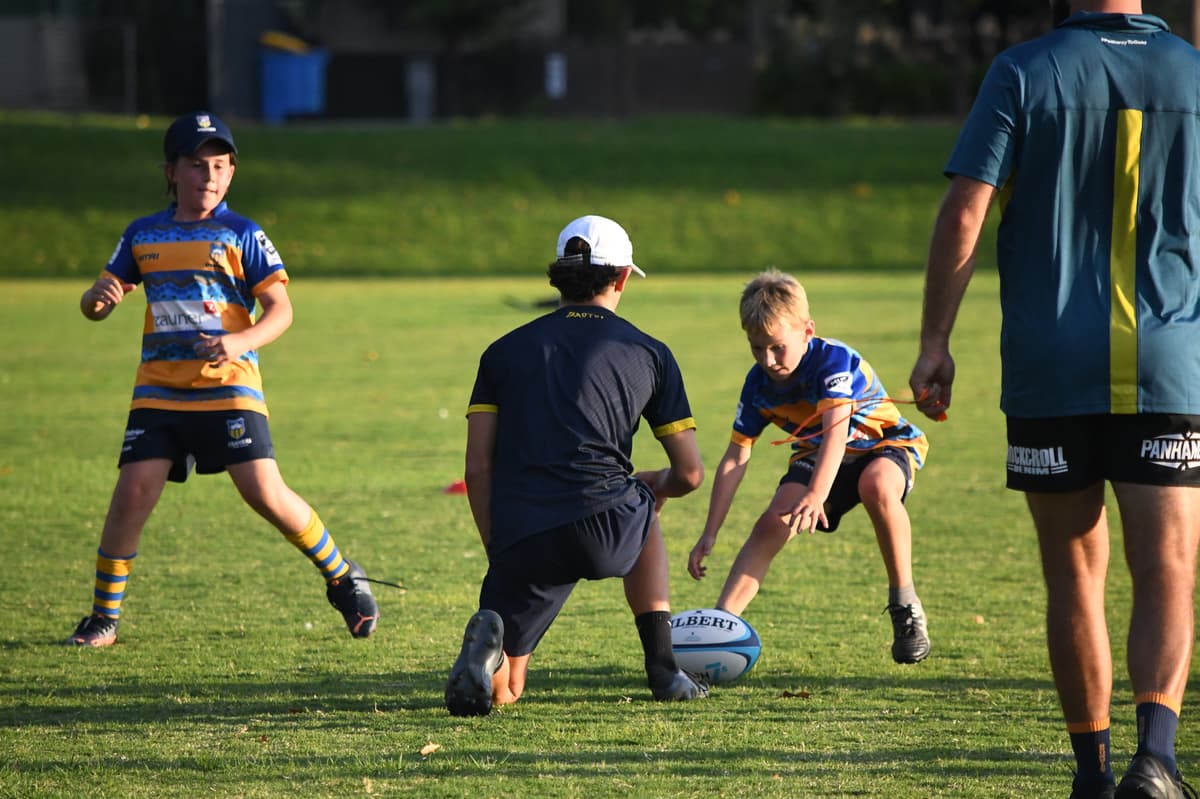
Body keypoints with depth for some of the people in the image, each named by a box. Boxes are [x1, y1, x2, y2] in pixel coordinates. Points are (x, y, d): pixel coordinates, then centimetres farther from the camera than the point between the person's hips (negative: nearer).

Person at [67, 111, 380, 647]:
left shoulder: (241, 235, 1)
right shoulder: (143, 236, 11)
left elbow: (280, 308, -3)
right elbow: (95, 304, 15)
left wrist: (242, 341, -23)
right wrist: (99, 298, -11)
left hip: (227, 385, -3)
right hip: (159, 388, 3)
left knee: (266, 494, -12)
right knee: (133, 492, -9)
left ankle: (344, 581, 8)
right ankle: (104, 617, 5)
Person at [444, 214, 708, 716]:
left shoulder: (504, 351, 17)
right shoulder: (648, 354, 13)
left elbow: (478, 469, 10)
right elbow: (689, 474, 15)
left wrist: (497, 552, 18)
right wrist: (653, 485, 38)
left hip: (521, 537, 1)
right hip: (604, 528, 0)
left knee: (500, 691, 14)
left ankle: (490, 637, -22)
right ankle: (663, 670, 27)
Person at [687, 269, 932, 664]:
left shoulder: (834, 360, -28)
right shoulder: (759, 384, -11)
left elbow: (837, 428, -42)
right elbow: (735, 458, -6)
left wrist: (816, 495, -58)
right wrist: (709, 535, -10)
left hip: (886, 443, -5)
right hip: (813, 454, 5)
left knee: (876, 485, -39)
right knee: (773, 522, -21)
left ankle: (905, 606, -26)